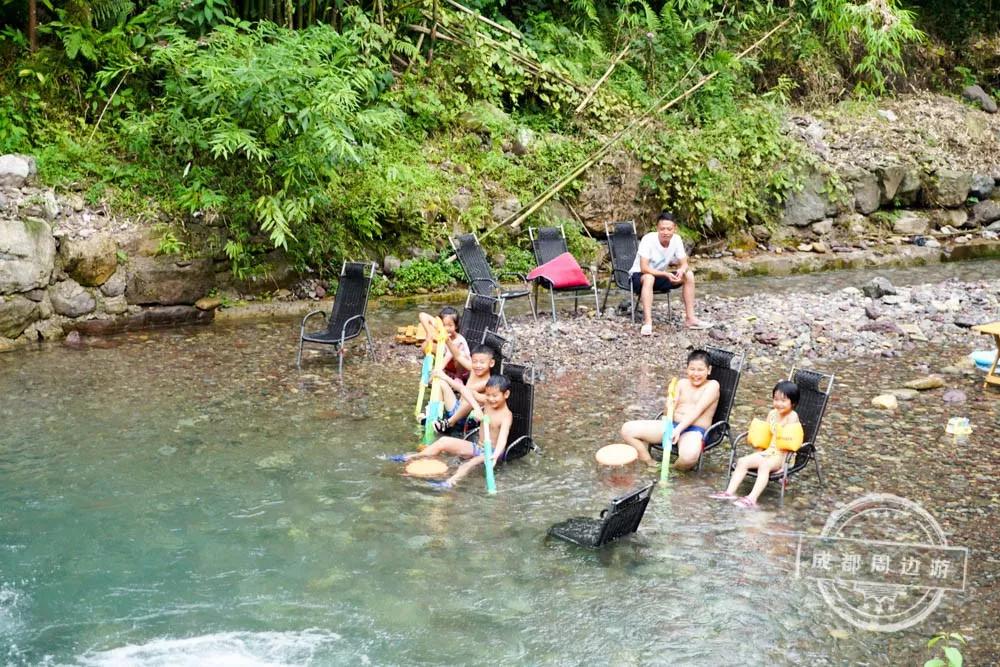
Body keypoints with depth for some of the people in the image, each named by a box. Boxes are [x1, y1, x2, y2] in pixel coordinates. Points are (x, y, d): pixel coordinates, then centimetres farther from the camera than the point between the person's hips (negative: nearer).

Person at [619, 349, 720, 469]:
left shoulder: (712, 385, 0)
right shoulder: (682, 383, 14)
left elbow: (697, 411, -14)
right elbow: (667, 412, 7)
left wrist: (678, 429, -26)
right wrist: (669, 406, -18)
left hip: (694, 431, -5)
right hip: (671, 425, 5)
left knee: (689, 455, -42)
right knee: (627, 429, -10)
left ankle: (676, 468, -5)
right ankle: (650, 464, 3)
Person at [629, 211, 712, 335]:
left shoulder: (676, 239, -11)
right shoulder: (648, 239, -26)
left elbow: (684, 264, -6)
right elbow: (644, 268, -31)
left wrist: (681, 271, -30)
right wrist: (666, 274, -41)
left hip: (660, 276, 6)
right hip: (639, 276, -6)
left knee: (689, 275, -12)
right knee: (649, 278, -40)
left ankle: (690, 318, -9)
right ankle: (647, 322, -42)